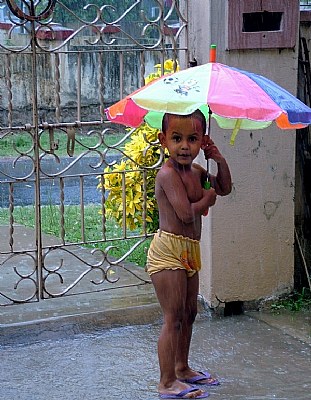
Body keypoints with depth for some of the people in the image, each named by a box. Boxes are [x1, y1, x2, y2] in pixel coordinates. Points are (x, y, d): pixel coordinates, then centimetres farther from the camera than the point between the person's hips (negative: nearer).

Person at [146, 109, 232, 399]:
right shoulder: (168, 174, -18)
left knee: (188, 314, 20)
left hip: (189, 252, 9)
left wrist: (219, 160, 8)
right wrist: (207, 197, -8)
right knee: (173, 318, -5)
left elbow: (225, 188, 25)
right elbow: (186, 213, -26)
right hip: (168, 251, -9)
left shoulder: (196, 172, 10)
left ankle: (182, 369, 36)